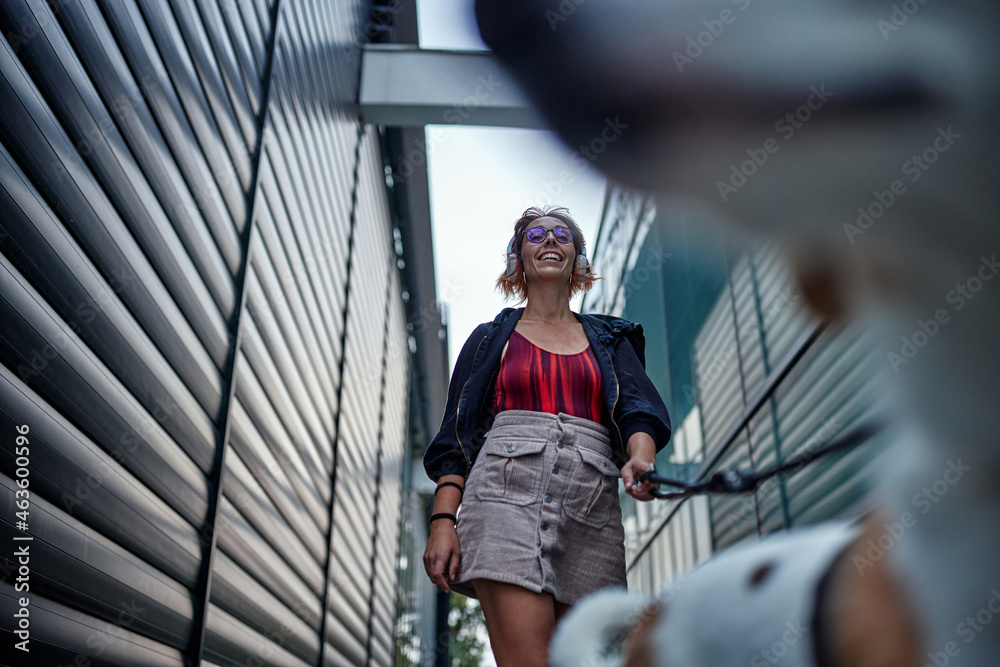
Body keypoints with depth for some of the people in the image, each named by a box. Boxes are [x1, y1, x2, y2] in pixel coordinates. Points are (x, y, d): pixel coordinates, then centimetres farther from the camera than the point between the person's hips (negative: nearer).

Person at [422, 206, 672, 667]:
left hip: (591, 503, 3)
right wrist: (442, 519, -4)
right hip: (507, 492, -2)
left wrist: (641, 457, -19)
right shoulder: (491, 339, 19)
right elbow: (455, 437, 11)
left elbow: (639, 407, 5)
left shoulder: (609, 339, 23)